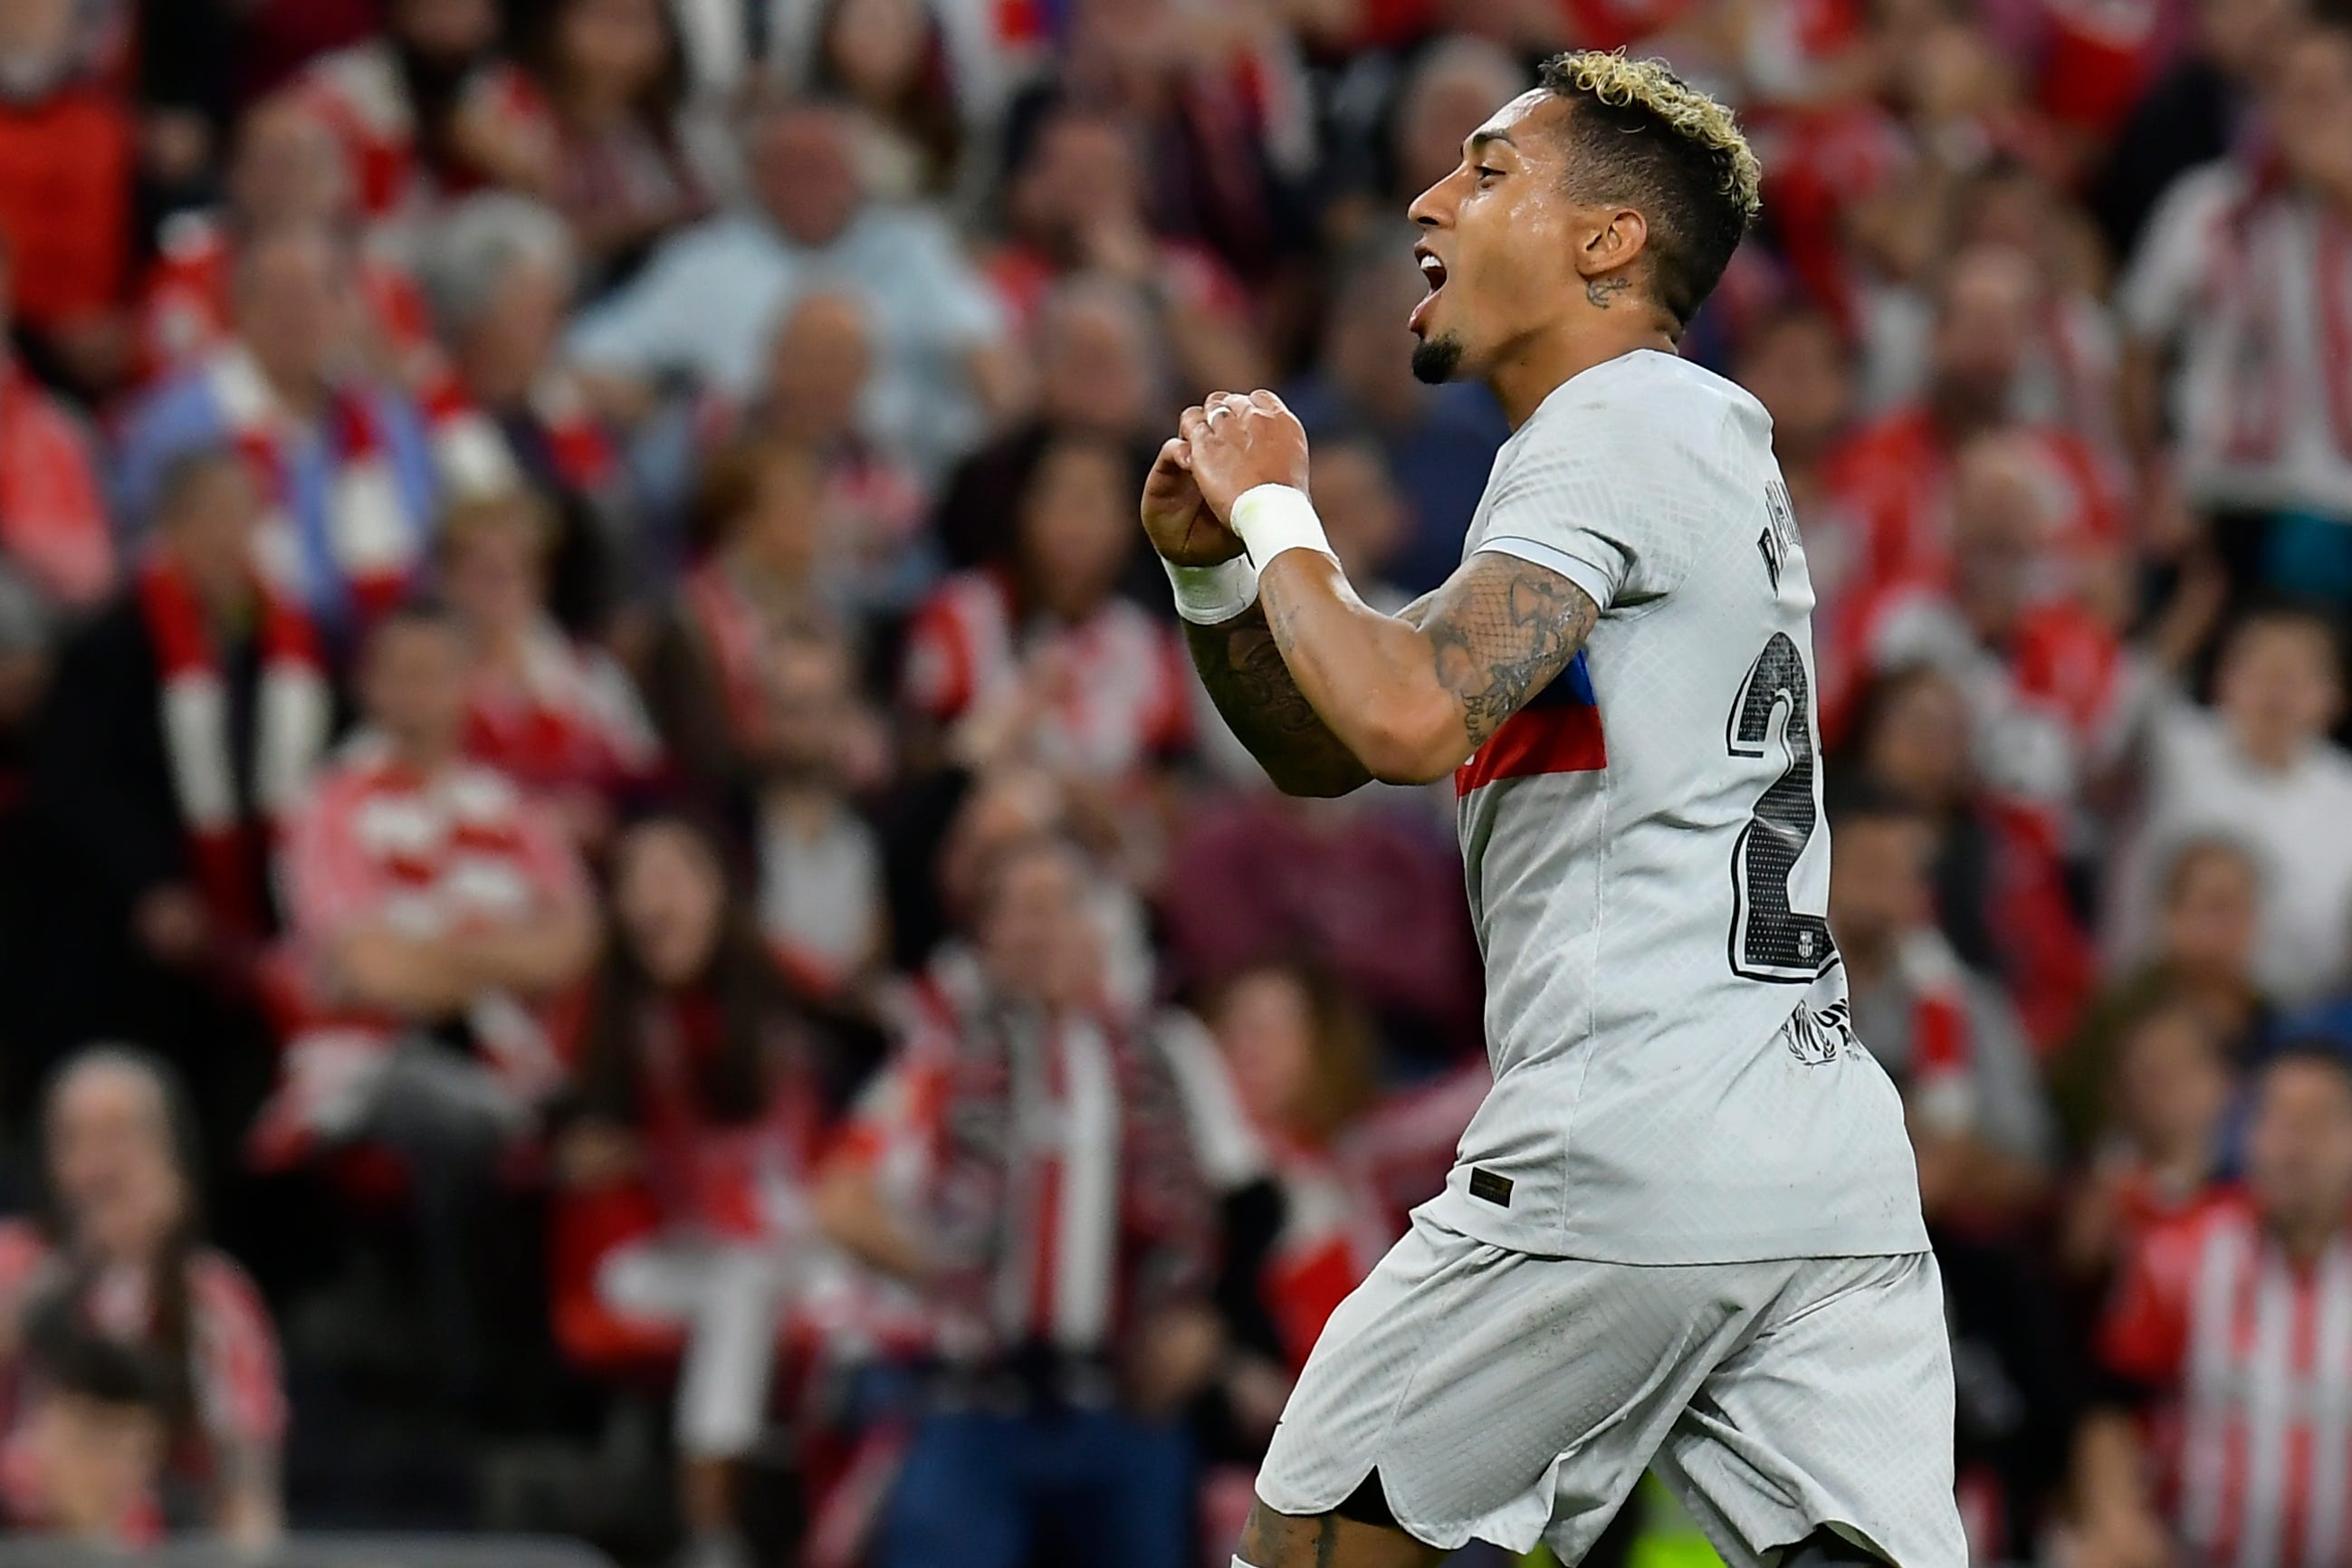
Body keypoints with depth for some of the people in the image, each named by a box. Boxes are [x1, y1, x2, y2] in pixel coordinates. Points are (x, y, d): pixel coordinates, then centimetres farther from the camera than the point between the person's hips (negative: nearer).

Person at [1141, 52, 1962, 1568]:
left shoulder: (1616, 426, -5)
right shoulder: (1701, 443, 24)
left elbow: (1411, 717, -21)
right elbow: (1325, 748, 29)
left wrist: (1277, 515, -5)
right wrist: (1214, 565, 12)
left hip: (1626, 1158, -8)